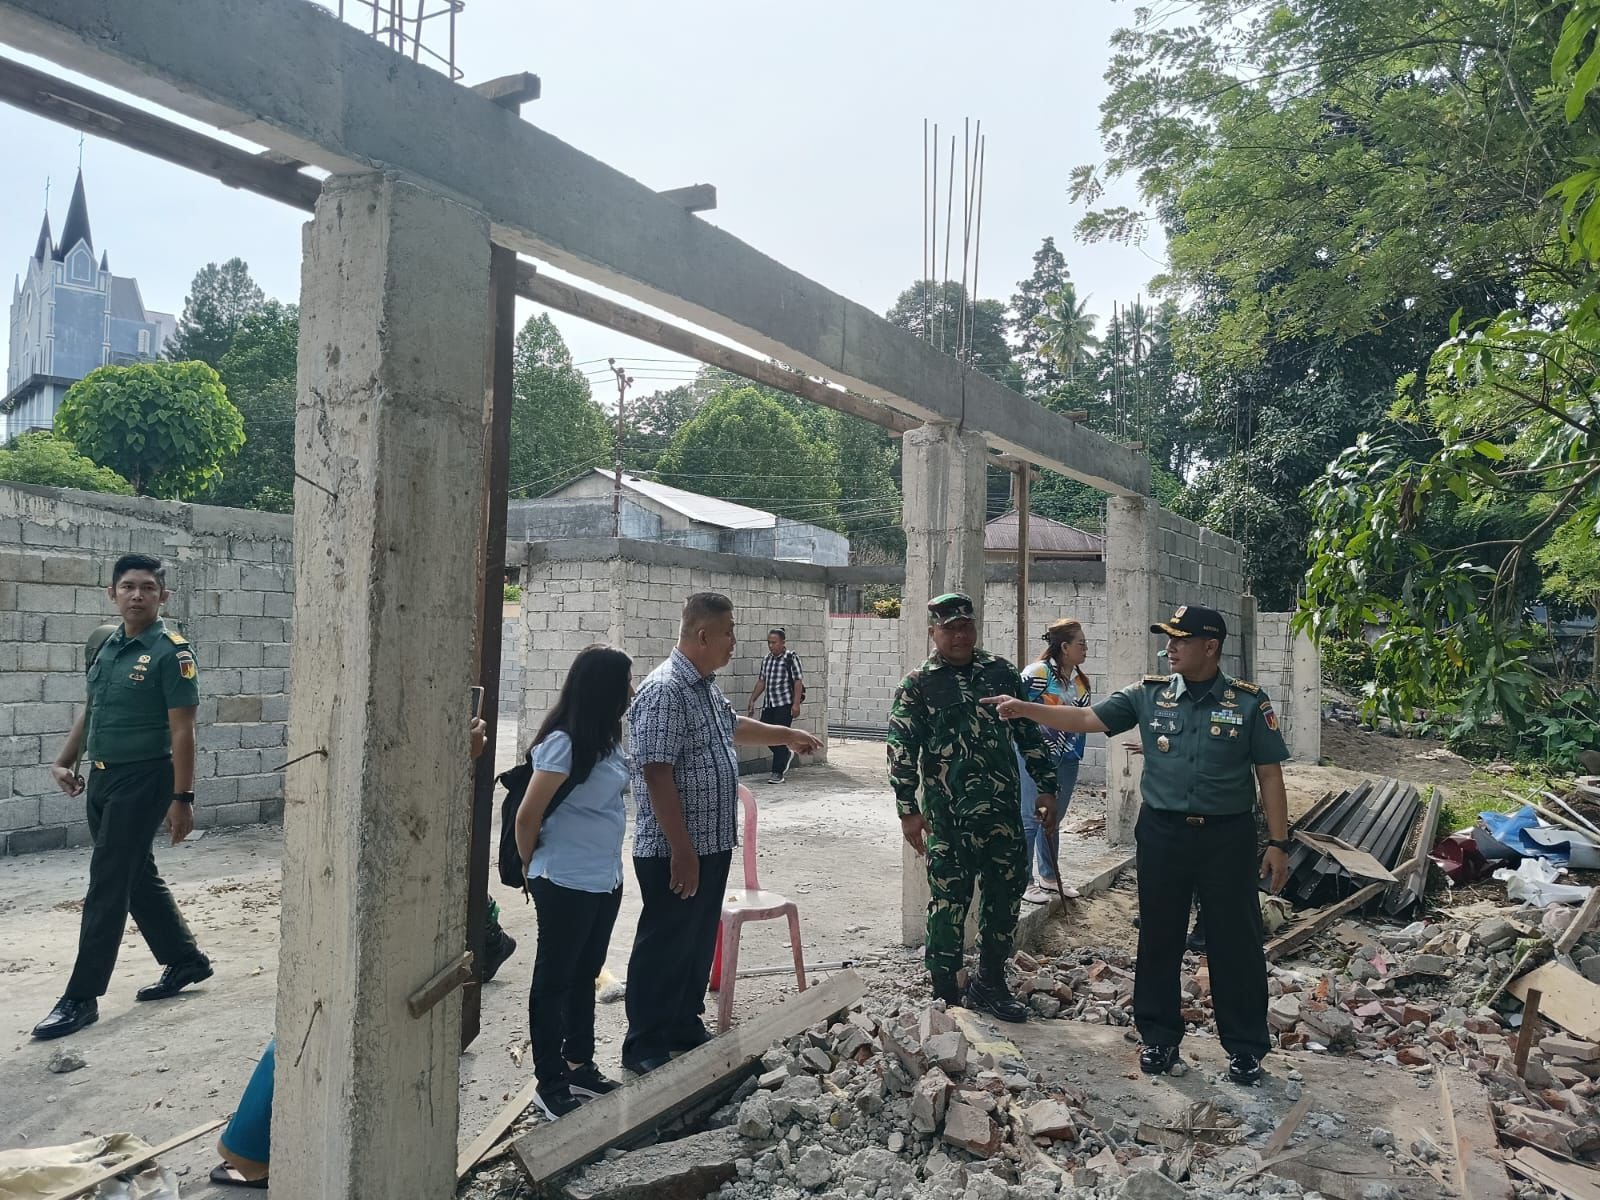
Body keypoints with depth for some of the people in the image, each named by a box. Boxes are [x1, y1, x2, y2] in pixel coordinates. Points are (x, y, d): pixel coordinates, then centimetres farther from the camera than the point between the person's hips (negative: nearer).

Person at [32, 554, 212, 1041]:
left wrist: (182, 798, -17)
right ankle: (186, 960, 30)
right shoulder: (104, 647, 8)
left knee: (108, 885, -4)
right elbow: (91, 711, 19)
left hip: (142, 781, -8)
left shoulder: (172, 652, -14)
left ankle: (82, 996, 6)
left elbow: (182, 731, -16)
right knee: (138, 878, 16)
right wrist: (64, 761, 10)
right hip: (101, 779, 8)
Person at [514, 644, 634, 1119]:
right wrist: (533, 867, -2)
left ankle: (578, 1066, 35)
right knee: (554, 981, 7)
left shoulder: (606, 740, 4)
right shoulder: (564, 743, -22)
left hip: (605, 881, 8)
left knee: (585, 976, 20)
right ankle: (550, 1084, 20)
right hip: (566, 885, -8)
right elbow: (527, 817, -17)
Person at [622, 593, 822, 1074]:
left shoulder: (705, 686, 10)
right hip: (674, 853, -9)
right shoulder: (665, 691, -21)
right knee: (664, 948, 4)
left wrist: (786, 734, 40)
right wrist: (682, 850, -24)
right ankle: (644, 1047, 19)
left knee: (699, 943, 19)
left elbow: (731, 726, 32)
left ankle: (686, 1027, 34)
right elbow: (656, 776, -25)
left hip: (712, 845, 9)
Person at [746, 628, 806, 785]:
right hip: (769, 704, 7)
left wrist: (796, 704, -17)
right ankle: (786, 754, 30)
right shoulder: (766, 659, 12)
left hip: (785, 704, -7)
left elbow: (798, 681, -11)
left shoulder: (791, 658, -7)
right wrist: (752, 700, 14)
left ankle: (778, 773, 2)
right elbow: (761, 682, 18)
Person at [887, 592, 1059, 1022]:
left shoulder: (1002, 673, 8)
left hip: (1002, 812, 4)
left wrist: (1046, 787, 9)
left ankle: (990, 983, 28)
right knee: (949, 905, 2)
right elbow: (902, 749, -5)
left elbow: (1029, 732, 13)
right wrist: (908, 810, -9)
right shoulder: (917, 685, -3)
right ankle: (945, 996, 17)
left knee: (1007, 895, 11)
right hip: (948, 818, -4)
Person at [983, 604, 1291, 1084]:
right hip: (1162, 833, 2)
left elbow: (1269, 775, -1)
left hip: (1227, 837, -2)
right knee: (1159, 938, 11)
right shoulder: (1149, 694, 1)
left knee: (1235, 942, 6)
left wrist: (1278, 843, -4)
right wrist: (1024, 709, -11)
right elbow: (1086, 719, -1)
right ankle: (1159, 1036, 27)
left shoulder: (1249, 702, -4)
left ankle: (1245, 1046, 23)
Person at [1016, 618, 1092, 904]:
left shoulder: (1081, 679, 7)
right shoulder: (1037, 673, -16)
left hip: (1067, 759, 7)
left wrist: (1077, 751, 14)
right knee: (1031, 819, -1)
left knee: (1054, 819, 17)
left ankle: (1048, 877, 30)